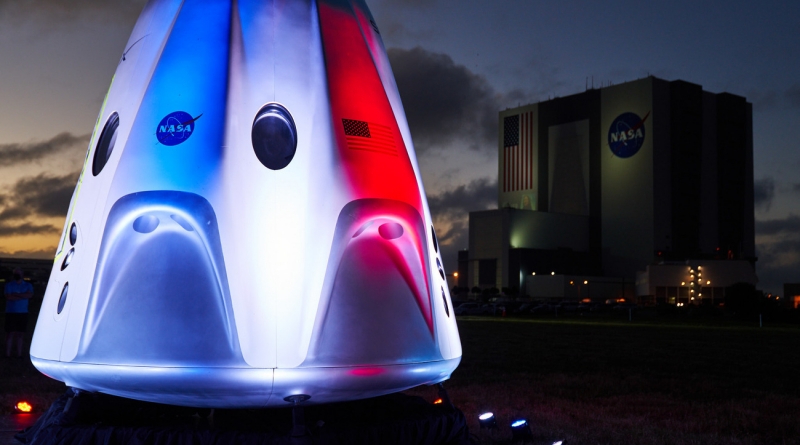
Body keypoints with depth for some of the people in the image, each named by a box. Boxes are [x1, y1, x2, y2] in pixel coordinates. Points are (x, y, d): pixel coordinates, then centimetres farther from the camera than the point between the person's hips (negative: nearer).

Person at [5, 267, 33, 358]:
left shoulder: (27, 285, 11)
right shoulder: (9, 285, 5)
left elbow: (30, 295, -8)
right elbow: (9, 297, -10)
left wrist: (16, 294, -12)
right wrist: (23, 296, -9)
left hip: (23, 313, 2)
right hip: (11, 313, -2)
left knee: (21, 334, 3)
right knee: (10, 333, -5)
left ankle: (19, 354, 7)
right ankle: (7, 354, -4)